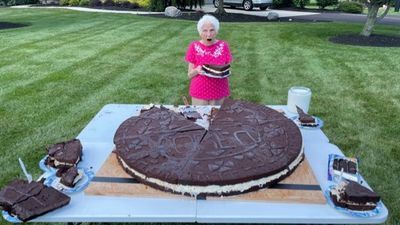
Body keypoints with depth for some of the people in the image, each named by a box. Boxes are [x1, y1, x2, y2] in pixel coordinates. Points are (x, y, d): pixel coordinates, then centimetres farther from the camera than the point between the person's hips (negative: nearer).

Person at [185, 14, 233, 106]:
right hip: (199, 93, 0)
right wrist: (196, 70, -20)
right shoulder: (194, 47, -4)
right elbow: (190, 74, -1)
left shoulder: (223, 46, -3)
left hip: (219, 93, 1)